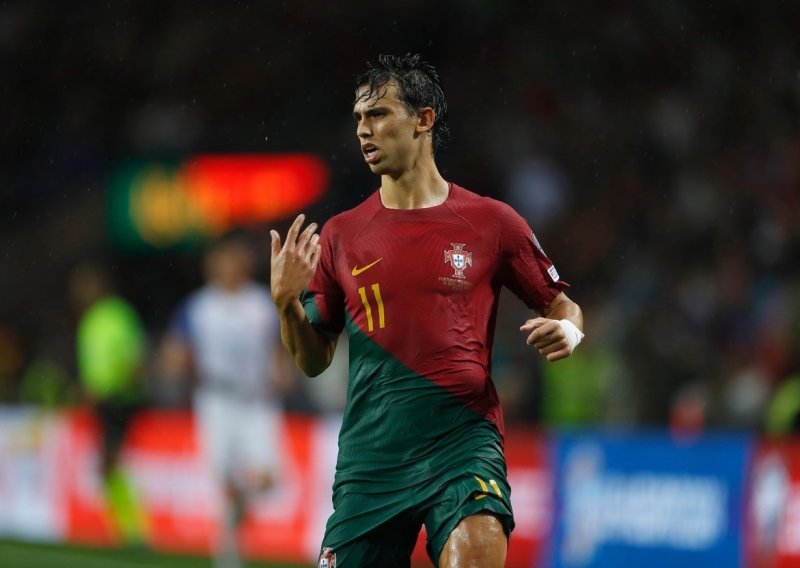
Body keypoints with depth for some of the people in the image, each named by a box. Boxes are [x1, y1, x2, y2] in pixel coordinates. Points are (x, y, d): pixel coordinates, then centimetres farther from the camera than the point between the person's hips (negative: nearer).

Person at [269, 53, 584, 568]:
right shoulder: (340, 236, 9)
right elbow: (314, 361, 15)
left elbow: (560, 304, 13)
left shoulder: (491, 222, 3)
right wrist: (287, 303, -4)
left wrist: (567, 330, -10)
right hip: (370, 455, 3)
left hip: (463, 441, -3)